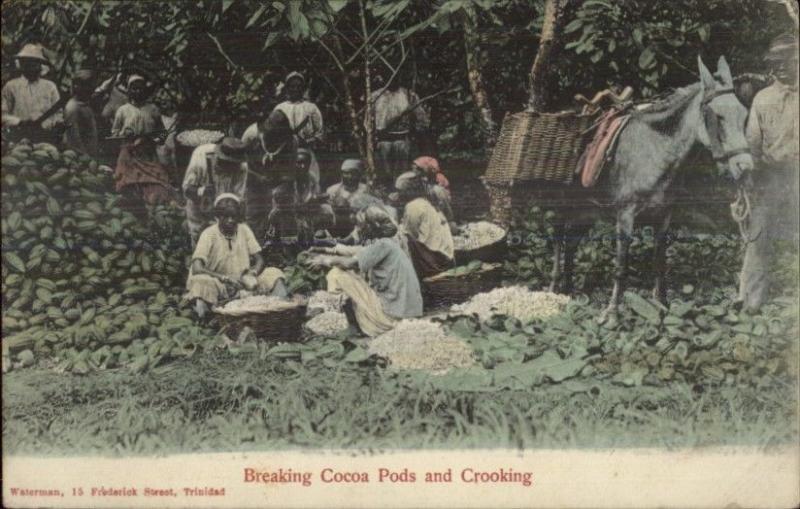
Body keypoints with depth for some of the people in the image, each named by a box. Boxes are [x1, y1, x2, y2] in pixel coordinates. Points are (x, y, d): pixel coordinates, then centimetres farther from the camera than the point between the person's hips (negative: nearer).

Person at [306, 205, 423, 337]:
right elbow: (355, 251, 25)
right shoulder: (387, 243, 12)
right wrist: (330, 250, 24)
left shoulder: (384, 245, -15)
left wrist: (326, 260, 2)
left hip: (391, 314, -9)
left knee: (337, 274, -7)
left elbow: (349, 262, -14)